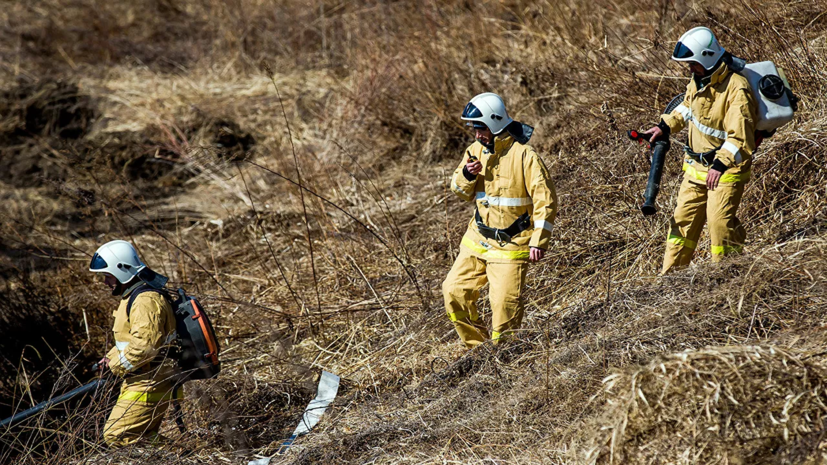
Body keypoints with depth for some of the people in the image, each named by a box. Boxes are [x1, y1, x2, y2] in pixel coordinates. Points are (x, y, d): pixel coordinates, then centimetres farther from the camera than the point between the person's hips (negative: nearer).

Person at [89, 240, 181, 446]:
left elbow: (146, 344, -29)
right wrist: (111, 357, 12)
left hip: (148, 387, -11)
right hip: (139, 381, 11)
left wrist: (117, 364, -17)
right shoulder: (132, 297, 16)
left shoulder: (146, 300, -20)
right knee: (143, 440, 14)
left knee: (115, 436, -13)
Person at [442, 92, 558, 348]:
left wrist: (538, 241, -18)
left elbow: (545, 200, -14)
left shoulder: (524, 155, -15)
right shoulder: (476, 151, 5)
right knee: (454, 292, 4)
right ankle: (478, 348, 18)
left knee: (504, 304, -9)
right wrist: (467, 175, -12)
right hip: (478, 238, 7)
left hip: (510, 244, -7)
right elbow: (461, 192, 12)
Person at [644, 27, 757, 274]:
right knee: (683, 219, 9)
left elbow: (740, 136, -32)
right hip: (697, 167, 8)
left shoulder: (736, 88, -25)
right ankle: (669, 275, 17)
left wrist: (720, 165, -40)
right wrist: (665, 126, 16)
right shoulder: (698, 81, 3)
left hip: (727, 169, -8)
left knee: (720, 221, -17)